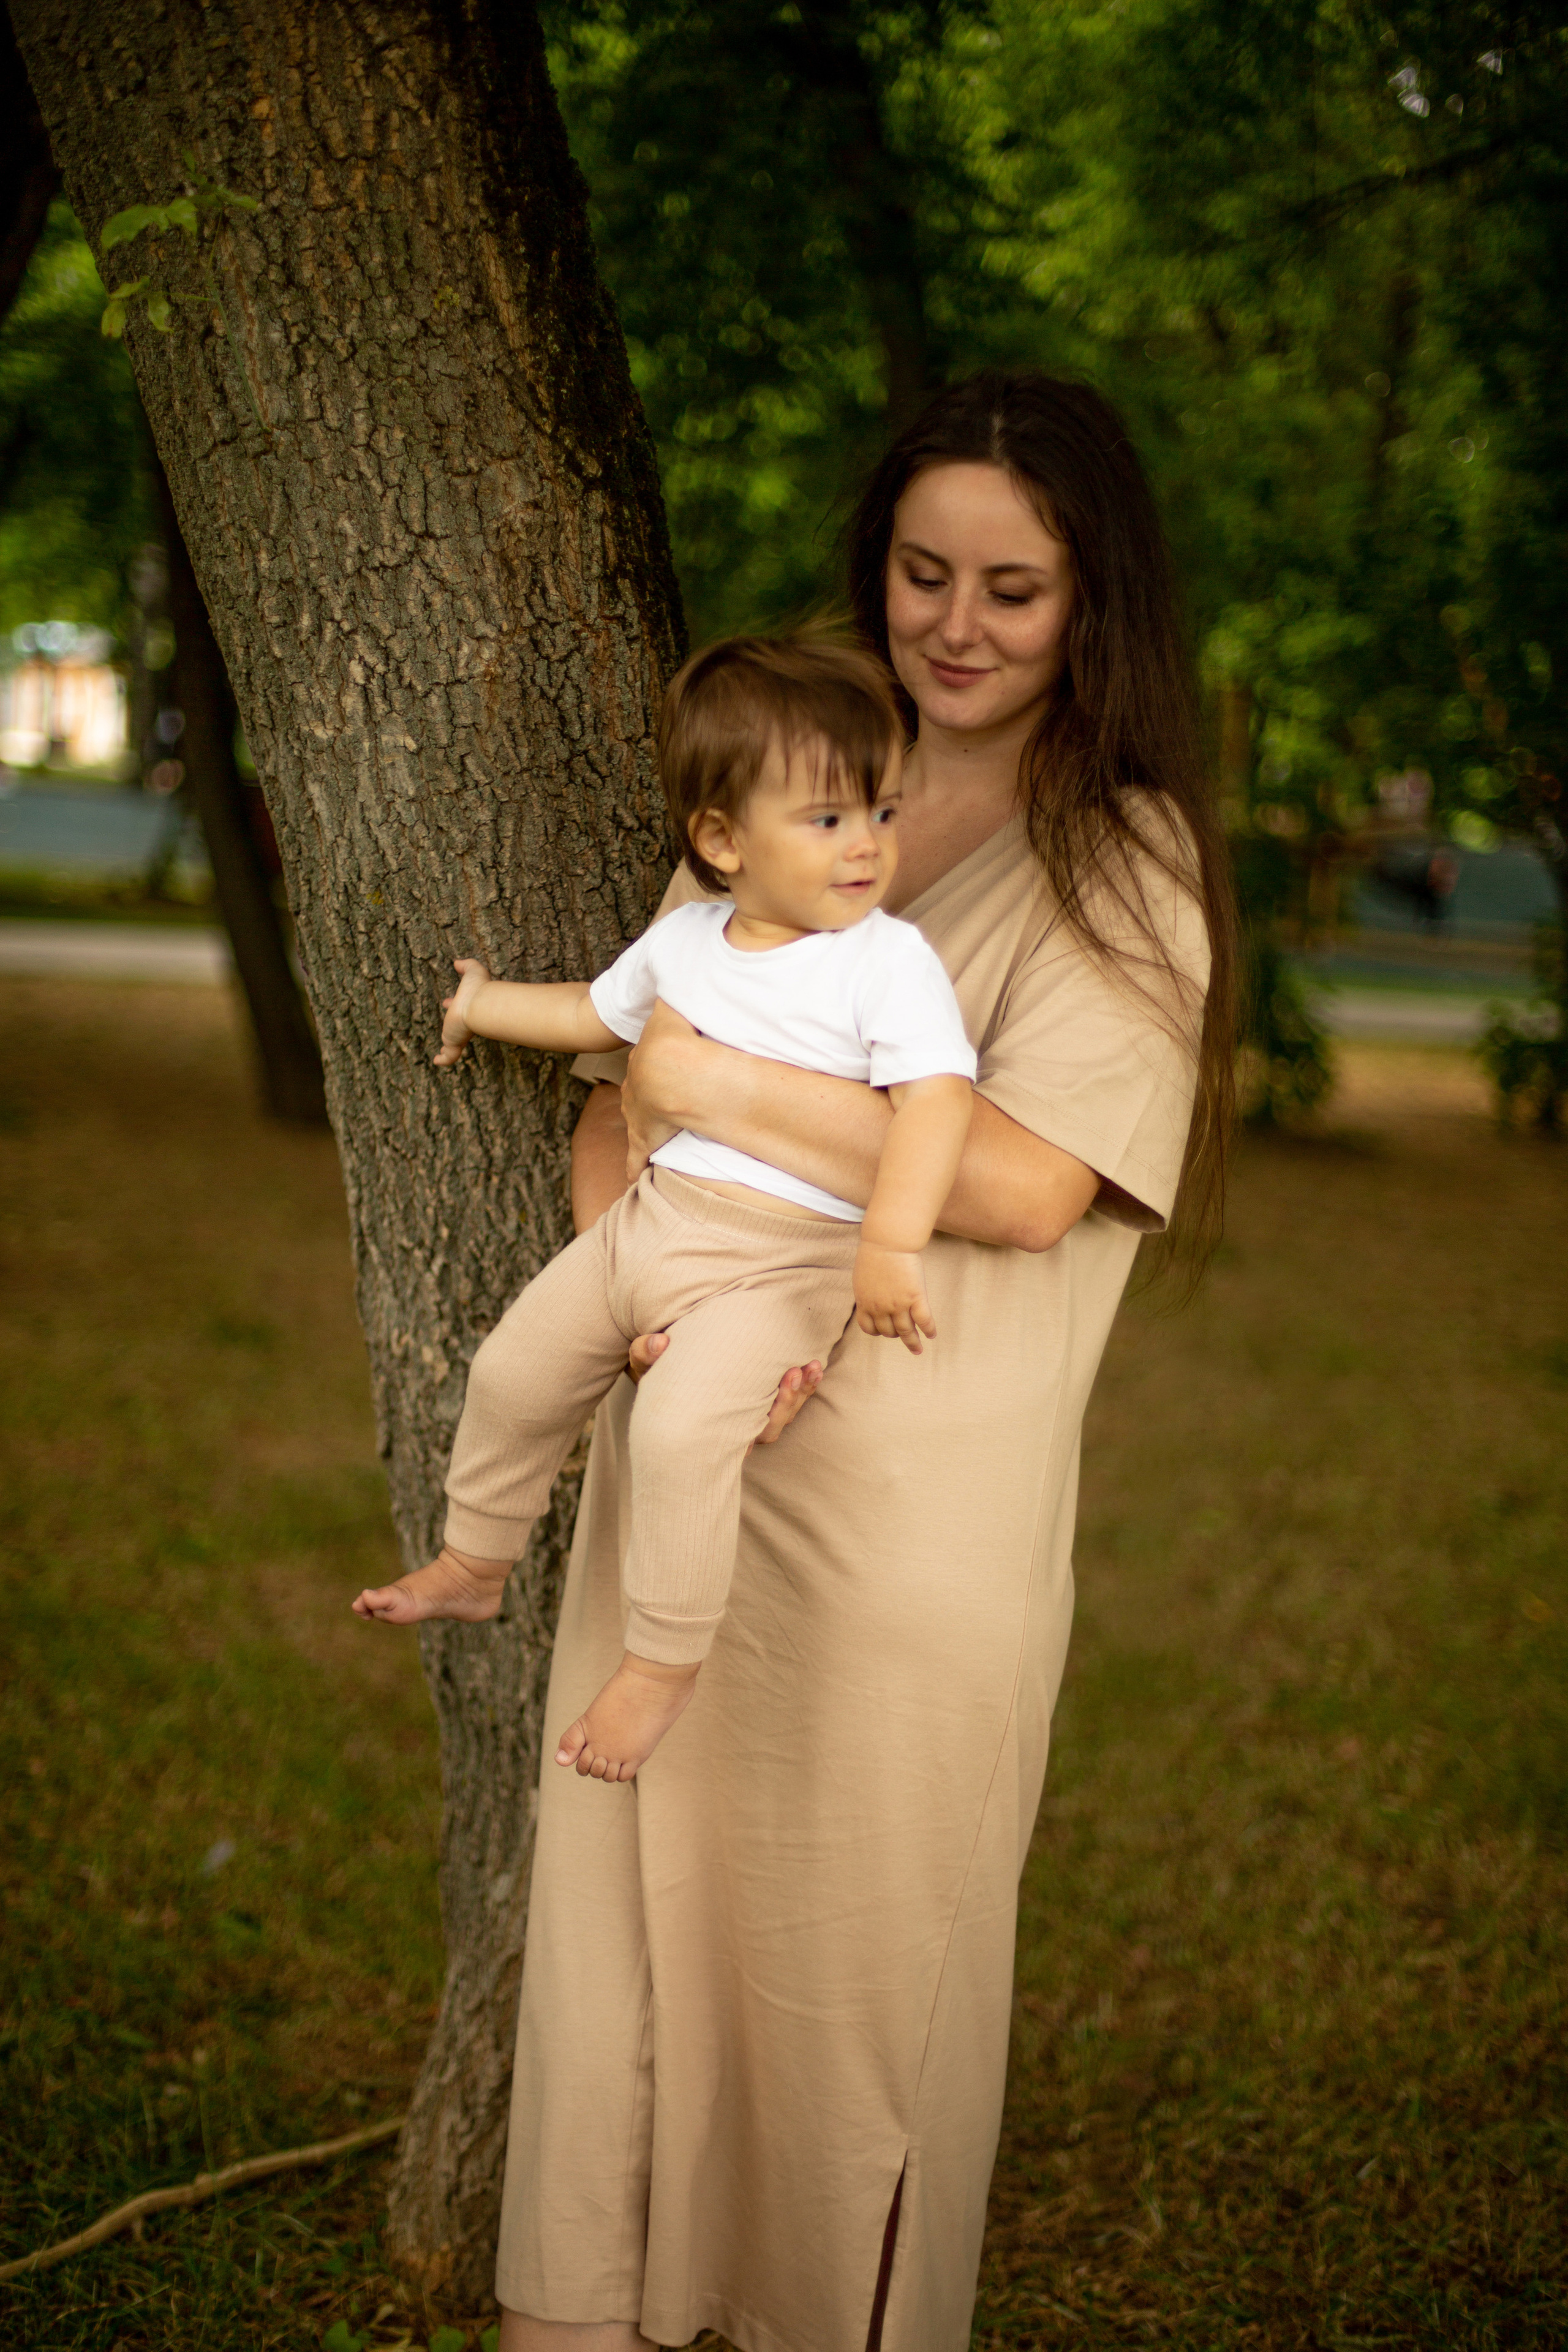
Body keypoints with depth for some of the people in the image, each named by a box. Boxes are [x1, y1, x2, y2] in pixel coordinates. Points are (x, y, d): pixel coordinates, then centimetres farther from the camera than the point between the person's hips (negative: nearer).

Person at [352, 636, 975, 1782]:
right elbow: (597, 1012, 29)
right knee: (516, 1366, 15)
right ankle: (475, 1567, 39)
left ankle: (662, 1665, -9)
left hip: (782, 1257, -7)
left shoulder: (888, 961, -13)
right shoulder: (686, 942, 8)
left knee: (684, 1424, -27)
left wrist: (890, 1246, -38)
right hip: (655, 1215, 7)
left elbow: (938, 1097, -26)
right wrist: (485, 1006, 41)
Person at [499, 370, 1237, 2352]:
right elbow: (622, 1084, 8)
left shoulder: (1122, 858, -4)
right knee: (612, 1889, 9)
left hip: (913, 1497, -4)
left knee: (861, 1961, 6)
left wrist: (725, 1086, -14)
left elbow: (1029, 1181, -17)